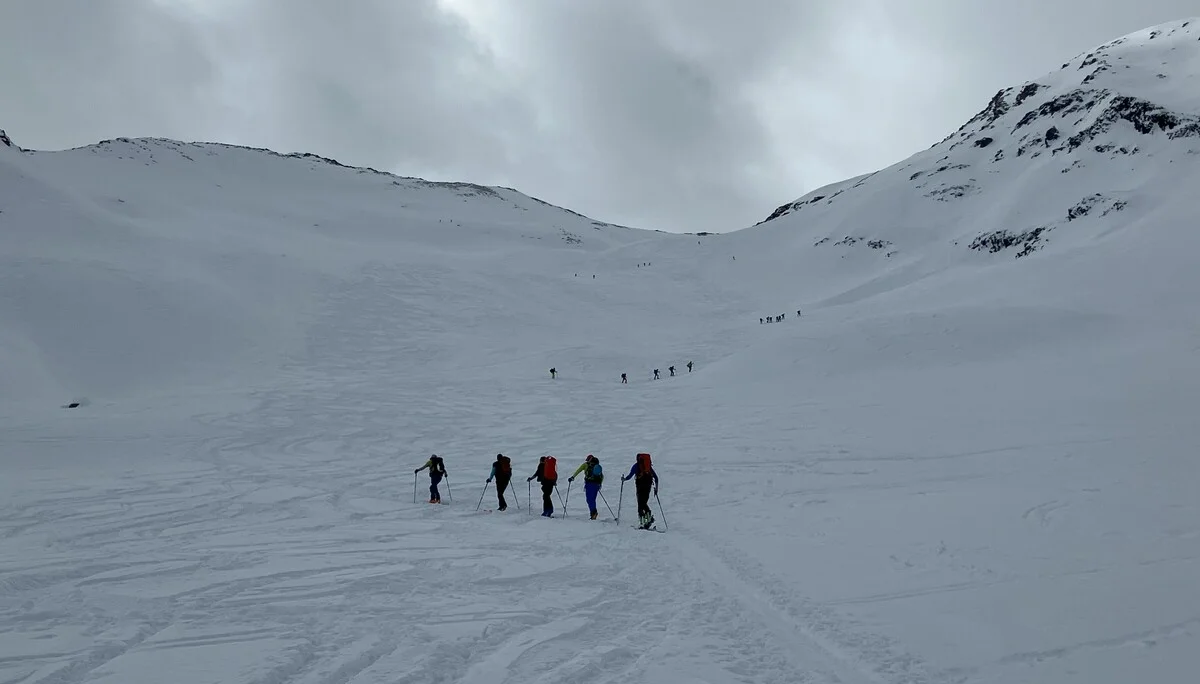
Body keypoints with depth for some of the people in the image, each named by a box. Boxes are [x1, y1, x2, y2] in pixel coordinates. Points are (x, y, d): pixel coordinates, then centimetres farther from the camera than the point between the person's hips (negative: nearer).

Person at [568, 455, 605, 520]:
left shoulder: (586, 464, 8)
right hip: (596, 484, 5)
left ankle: (594, 512, -24)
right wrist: (600, 484, 32)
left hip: (589, 483, -5)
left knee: (589, 499, -6)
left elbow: (578, 470, -4)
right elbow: (602, 476, 24)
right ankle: (593, 514, 10)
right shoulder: (598, 466, 20)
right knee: (593, 499, 14)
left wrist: (572, 477, -7)